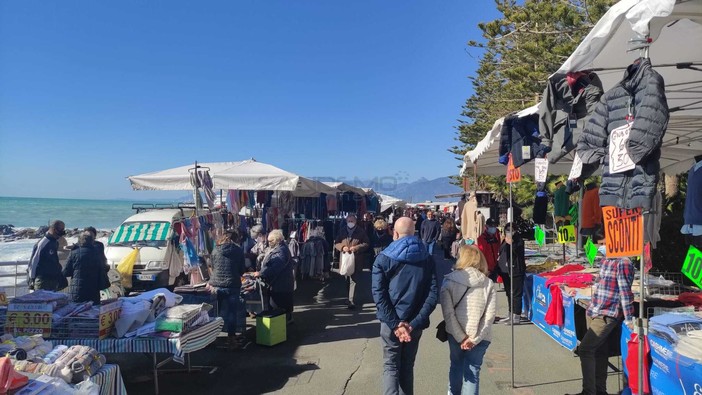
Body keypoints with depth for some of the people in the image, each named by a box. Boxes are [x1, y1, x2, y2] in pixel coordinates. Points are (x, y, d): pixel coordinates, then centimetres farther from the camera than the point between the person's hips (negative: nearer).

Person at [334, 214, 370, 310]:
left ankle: (351, 301, -11)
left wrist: (356, 248, -15)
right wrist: (342, 247, -11)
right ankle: (351, 299, 28)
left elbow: (366, 243, 0)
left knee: (353, 280, -9)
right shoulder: (342, 231, 10)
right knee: (347, 280, 13)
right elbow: (336, 243, 10)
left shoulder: (360, 231, 2)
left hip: (356, 260, -4)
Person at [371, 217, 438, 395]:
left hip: (391, 323, -2)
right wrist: (414, 323, -11)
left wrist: (395, 324, -14)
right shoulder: (427, 259, 1)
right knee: (407, 367, 18)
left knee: (391, 367, 9)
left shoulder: (383, 259, -5)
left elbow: (378, 294, -12)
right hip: (414, 324, 2)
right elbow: (433, 294, -7)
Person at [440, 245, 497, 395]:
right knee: (472, 371, 8)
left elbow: (448, 313, -12)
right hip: (480, 337, 0)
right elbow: (490, 316, -9)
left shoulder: (449, 281, -6)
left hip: (456, 335, 1)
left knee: (456, 366, 22)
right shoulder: (488, 284, -3)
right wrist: (474, 338, -9)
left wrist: (461, 337, -8)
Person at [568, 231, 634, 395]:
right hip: (594, 313, 9)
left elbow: (625, 292, -18)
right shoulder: (605, 260, 13)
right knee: (599, 352, 14)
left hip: (607, 315, -9)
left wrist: (628, 319, -18)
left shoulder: (623, 263, -15)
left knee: (585, 349, -12)